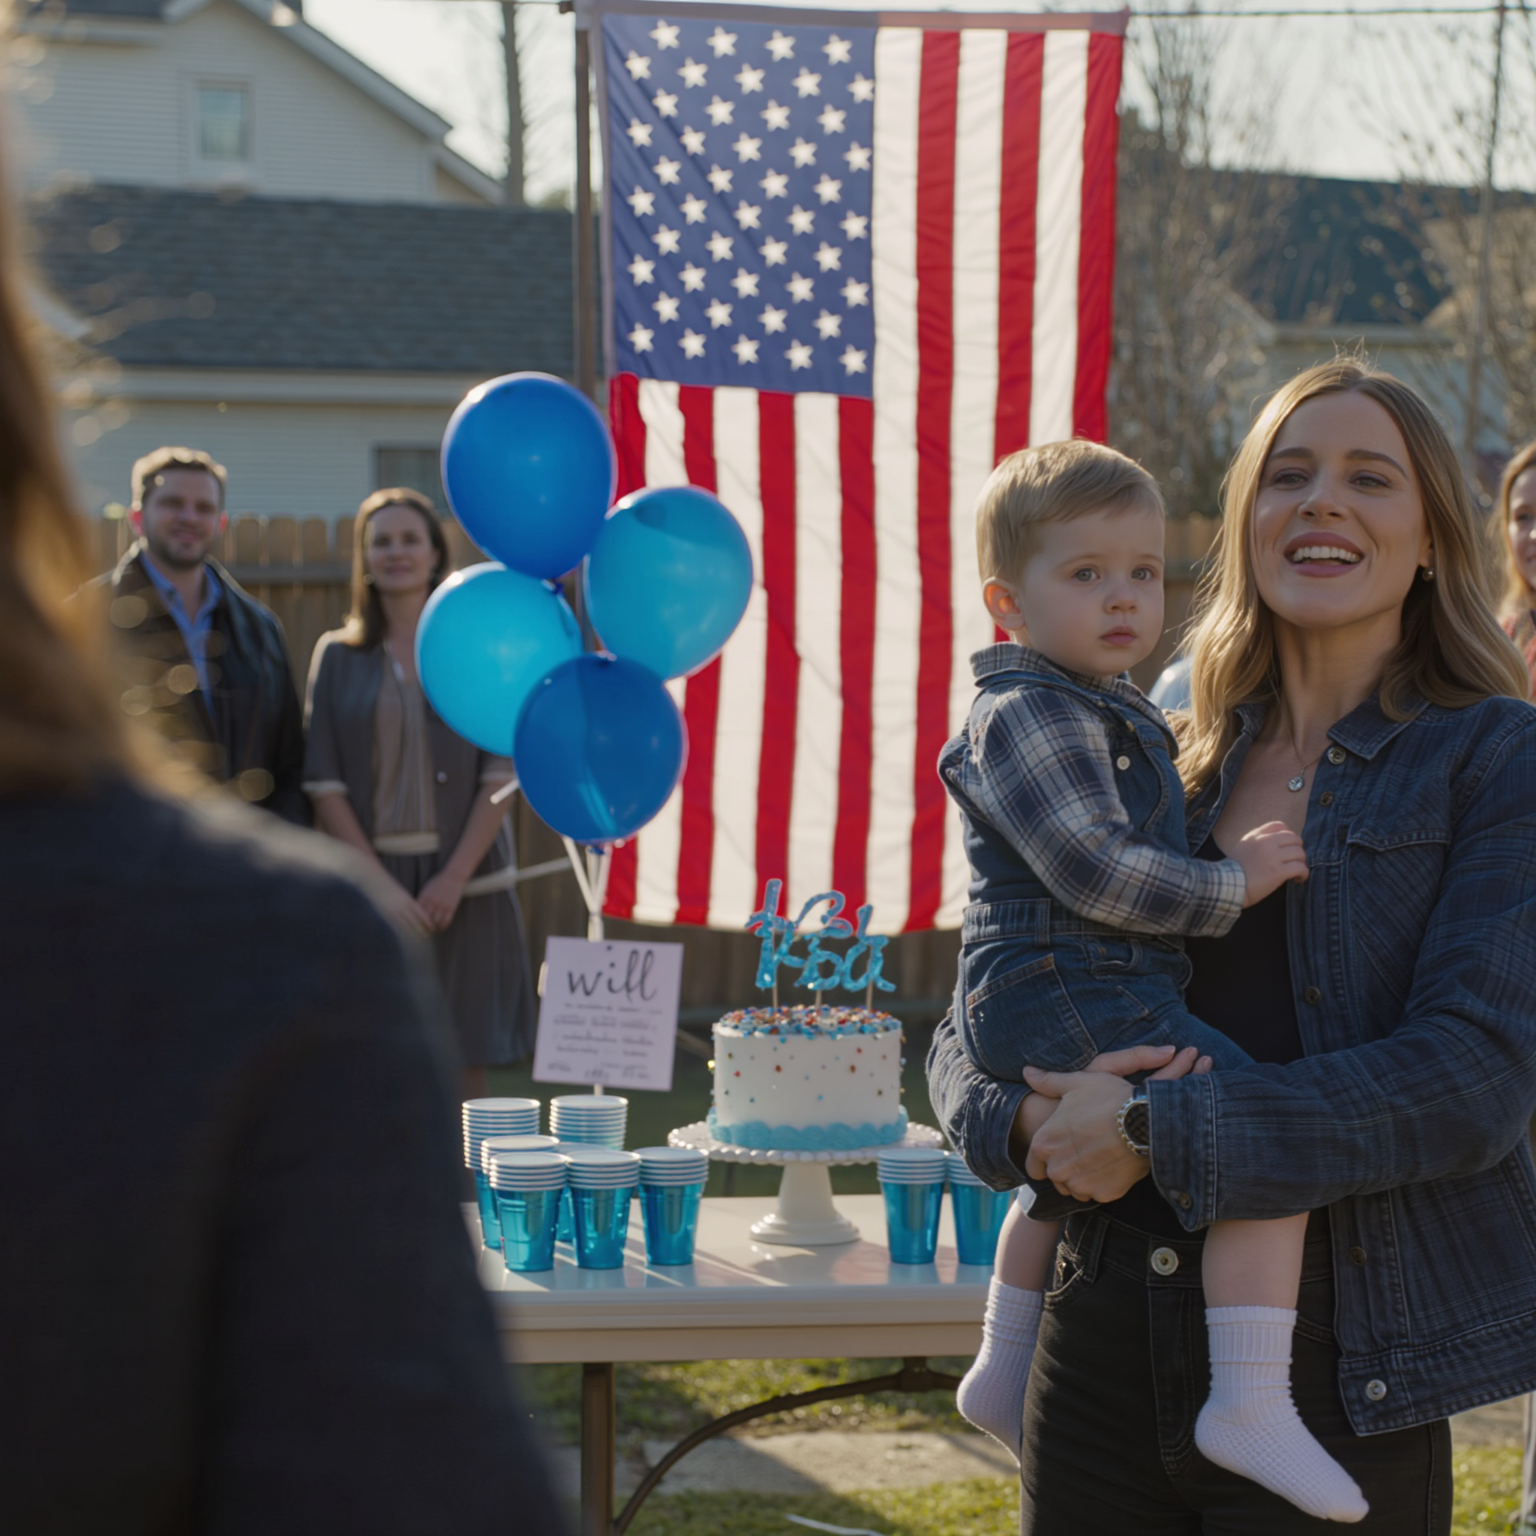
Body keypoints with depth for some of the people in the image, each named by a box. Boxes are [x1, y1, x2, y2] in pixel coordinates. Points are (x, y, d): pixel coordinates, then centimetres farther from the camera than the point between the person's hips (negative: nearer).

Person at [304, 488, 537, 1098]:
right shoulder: (338, 655, 7)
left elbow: (500, 774, 1)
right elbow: (324, 785, 2)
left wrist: (455, 876, -9)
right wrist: (379, 884, -9)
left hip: (463, 882, 0)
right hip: (371, 880, 0)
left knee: (463, 1067, -1)